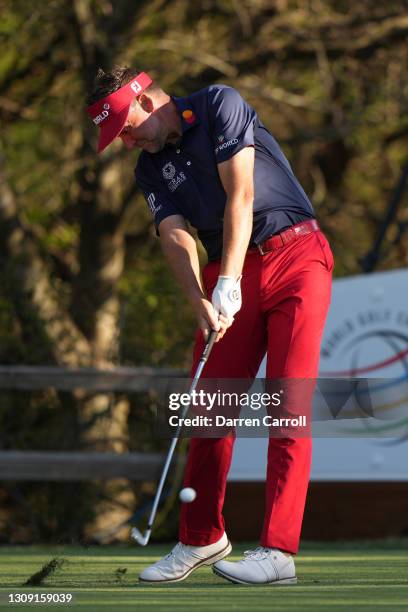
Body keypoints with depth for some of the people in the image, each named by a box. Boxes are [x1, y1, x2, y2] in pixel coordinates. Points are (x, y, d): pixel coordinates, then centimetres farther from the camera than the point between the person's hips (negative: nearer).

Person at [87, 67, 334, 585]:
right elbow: (175, 235, -5)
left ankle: (277, 551, -20)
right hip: (227, 276, 6)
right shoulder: (150, 169, 11)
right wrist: (201, 303, -23)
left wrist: (229, 282, -22)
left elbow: (240, 196, -15)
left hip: (296, 255, -6)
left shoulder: (218, 106, -6)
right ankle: (202, 538, 16)